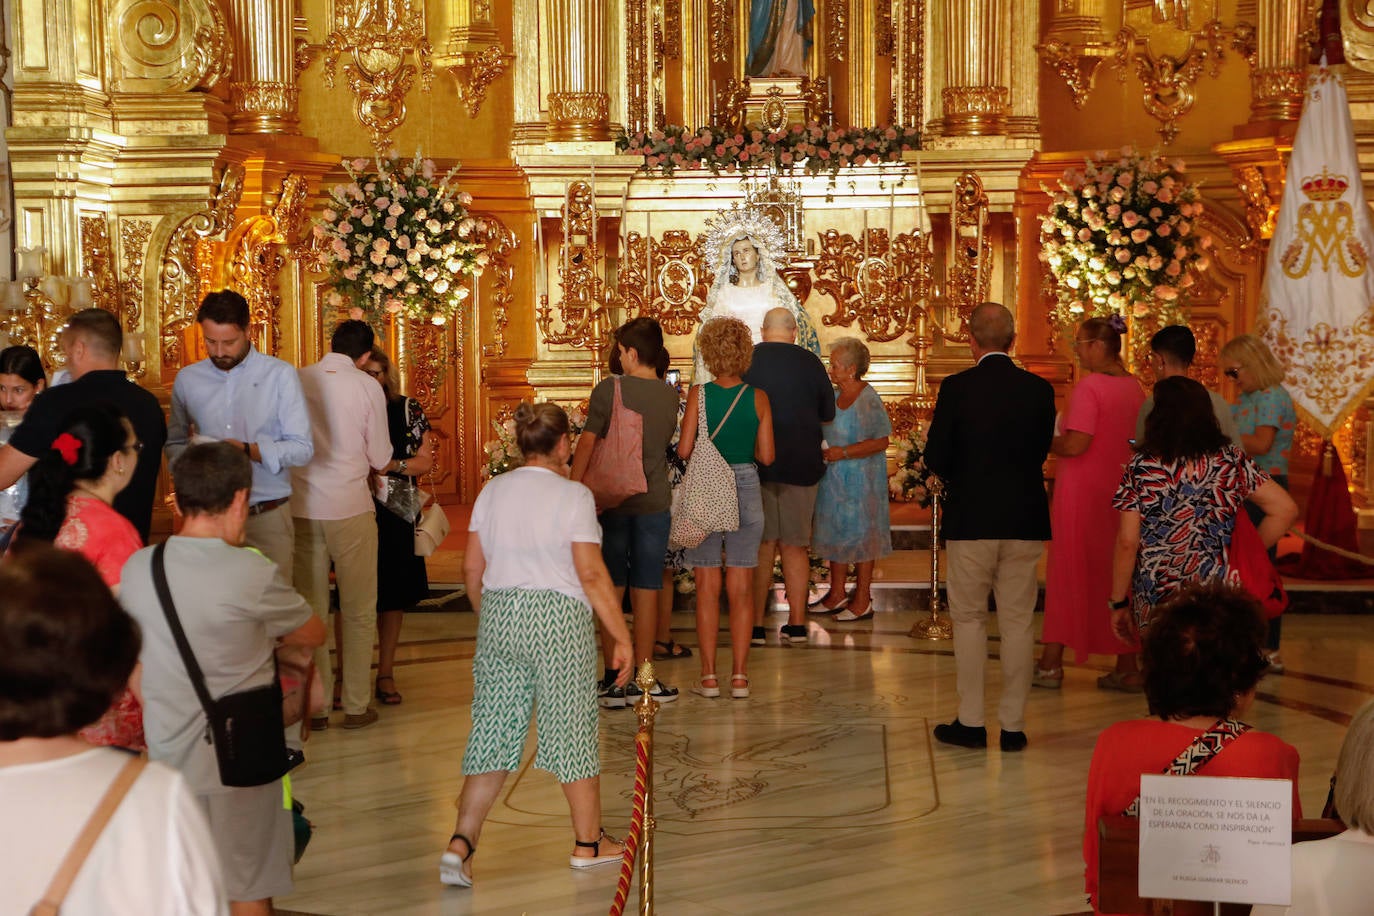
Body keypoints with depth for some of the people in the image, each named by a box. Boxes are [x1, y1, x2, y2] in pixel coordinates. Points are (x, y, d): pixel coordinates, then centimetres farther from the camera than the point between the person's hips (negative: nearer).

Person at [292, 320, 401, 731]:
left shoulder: (298, 381, 0)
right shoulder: (367, 387, -6)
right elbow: (381, 461, -2)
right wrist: (400, 465, 20)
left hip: (302, 508, 3)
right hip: (350, 508, -3)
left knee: (311, 610, 10)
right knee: (358, 611, 8)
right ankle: (356, 705, 11)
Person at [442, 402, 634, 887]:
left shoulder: (493, 491, 7)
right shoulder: (573, 495, -8)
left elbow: (472, 568, 9)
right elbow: (591, 574, -12)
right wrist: (622, 637, -7)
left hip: (499, 615, 5)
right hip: (558, 616, -4)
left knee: (493, 730, 7)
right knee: (572, 726, 8)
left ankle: (461, 842, -4)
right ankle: (588, 842, 21)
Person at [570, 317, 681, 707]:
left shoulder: (608, 390, -9)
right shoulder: (670, 395, 0)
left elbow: (587, 444, -9)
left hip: (612, 499, -2)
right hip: (654, 501, 2)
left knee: (611, 590, 6)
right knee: (646, 592, 6)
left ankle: (614, 679, 7)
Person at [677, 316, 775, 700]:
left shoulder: (698, 394, -8)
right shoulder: (758, 397, -3)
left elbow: (684, 450, -11)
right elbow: (767, 456, -2)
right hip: (746, 490, 1)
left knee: (707, 588, 5)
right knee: (741, 588, 7)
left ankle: (709, 675, 5)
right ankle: (739, 675, 7)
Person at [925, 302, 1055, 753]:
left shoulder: (956, 388, -10)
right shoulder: (1039, 389, -1)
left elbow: (936, 457, -7)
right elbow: (1042, 451, 6)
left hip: (971, 518, -2)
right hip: (1025, 520, 2)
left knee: (969, 619, 9)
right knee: (1018, 622, 8)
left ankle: (971, 722, 10)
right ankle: (1013, 724, 11)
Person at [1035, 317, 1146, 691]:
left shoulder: (1089, 386, -17)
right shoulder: (1133, 387, 6)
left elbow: (1076, 444, -23)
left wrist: (1046, 443, -6)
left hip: (1082, 492, -6)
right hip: (1120, 489, 7)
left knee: (1068, 572, 3)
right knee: (1116, 574, 12)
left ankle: (1051, 663, 7)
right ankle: (1127, 666, 13)